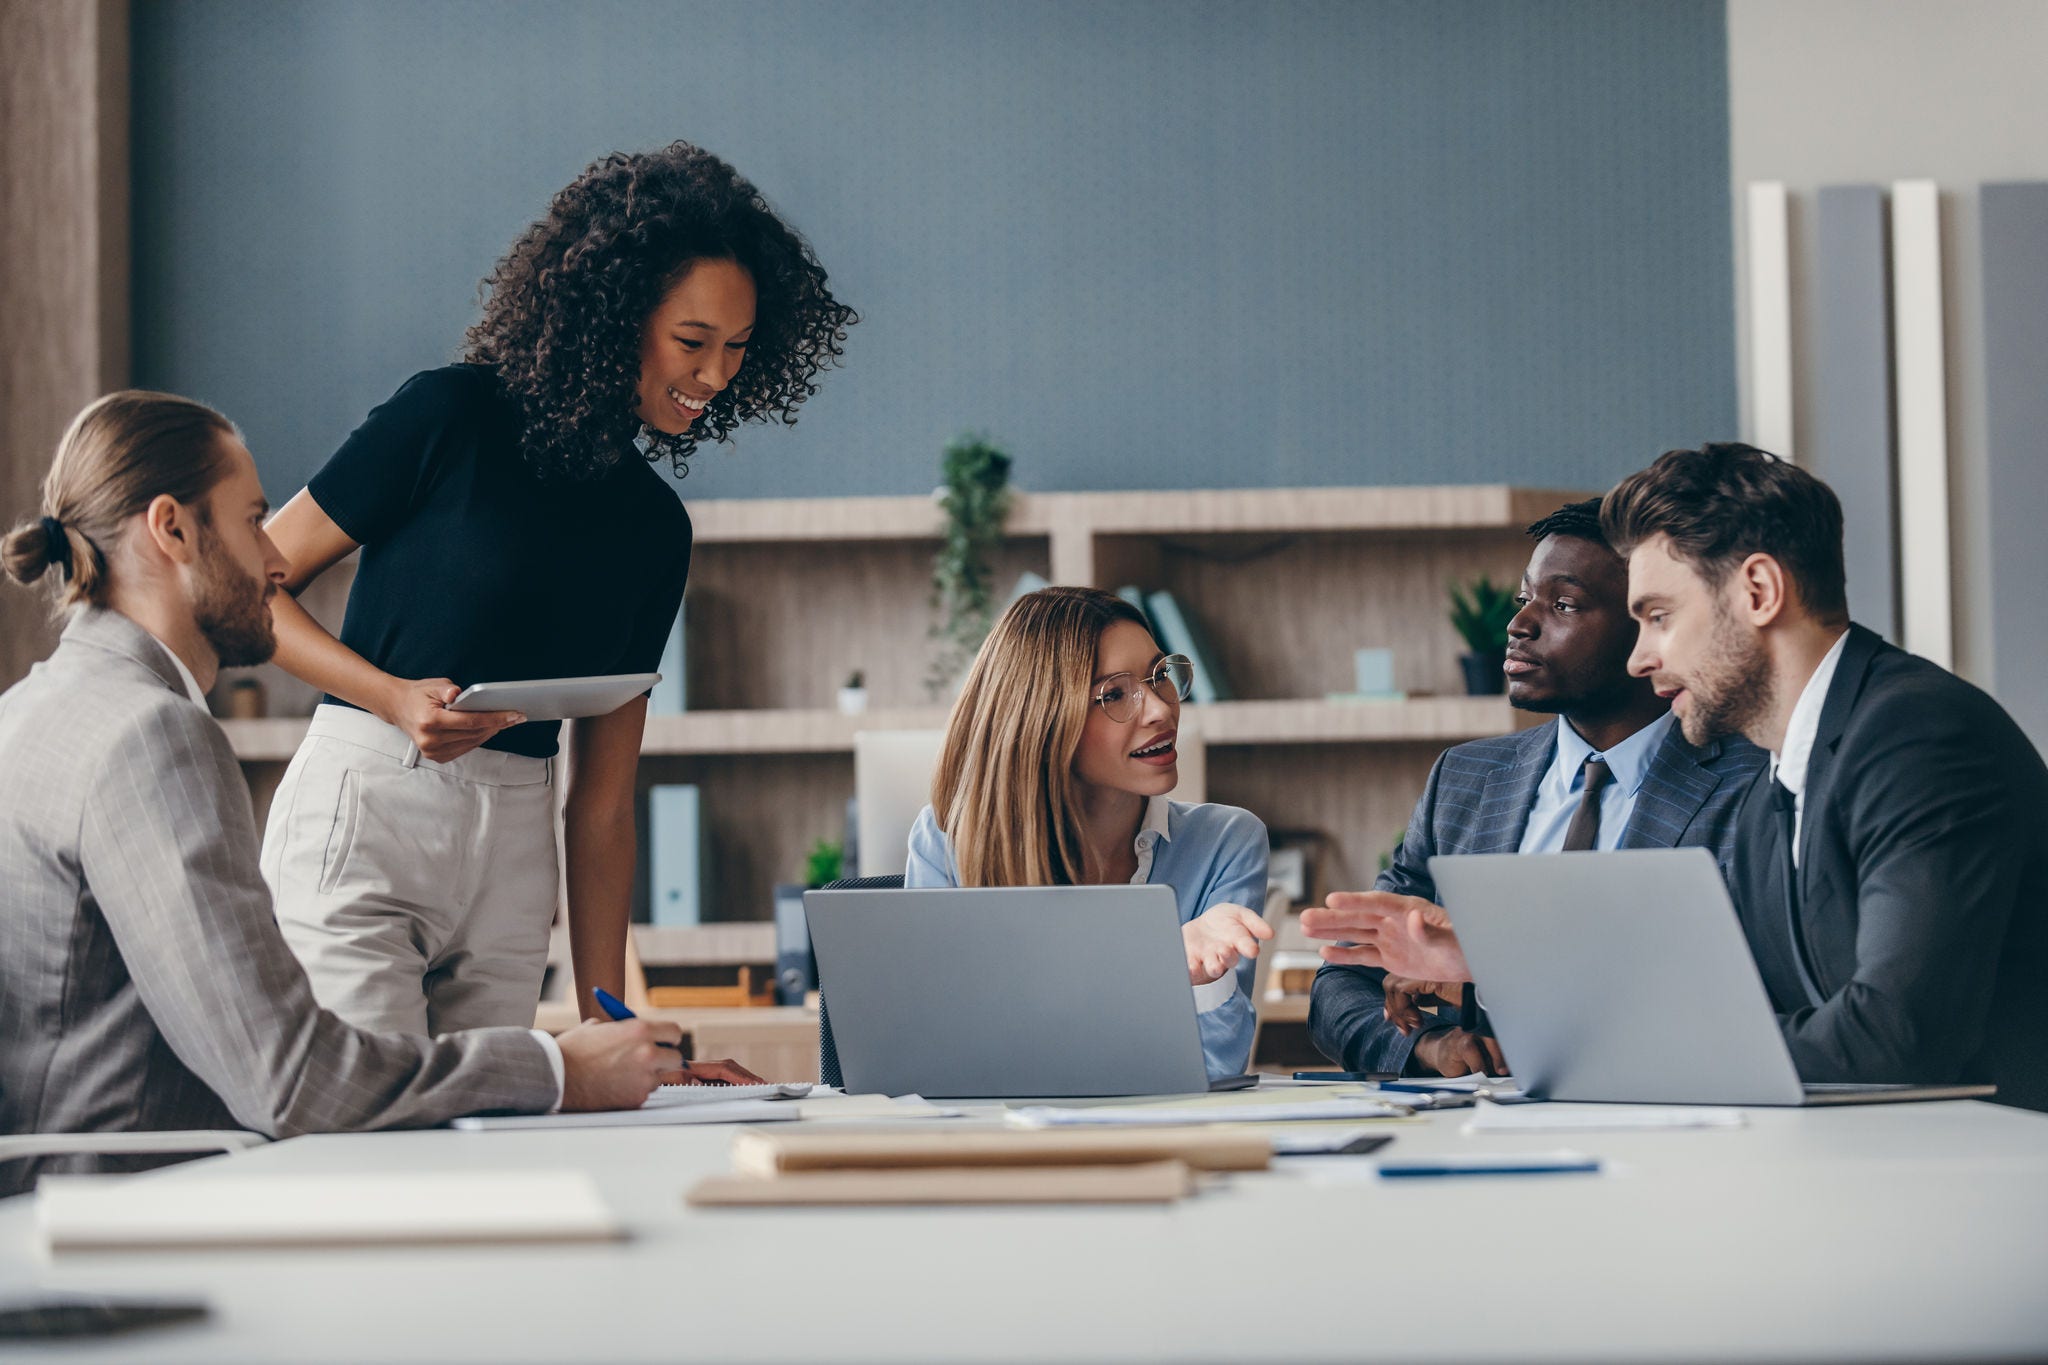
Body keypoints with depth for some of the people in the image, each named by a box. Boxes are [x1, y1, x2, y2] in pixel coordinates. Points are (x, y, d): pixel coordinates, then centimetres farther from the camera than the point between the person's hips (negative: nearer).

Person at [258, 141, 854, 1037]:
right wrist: (394, 697, -17)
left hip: (513, 859, 6)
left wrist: (606, 1016, 6)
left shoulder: (653, 528, 11)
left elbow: (602, 803, 11)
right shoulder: (451, 419, -6)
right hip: (360, 818, -6)